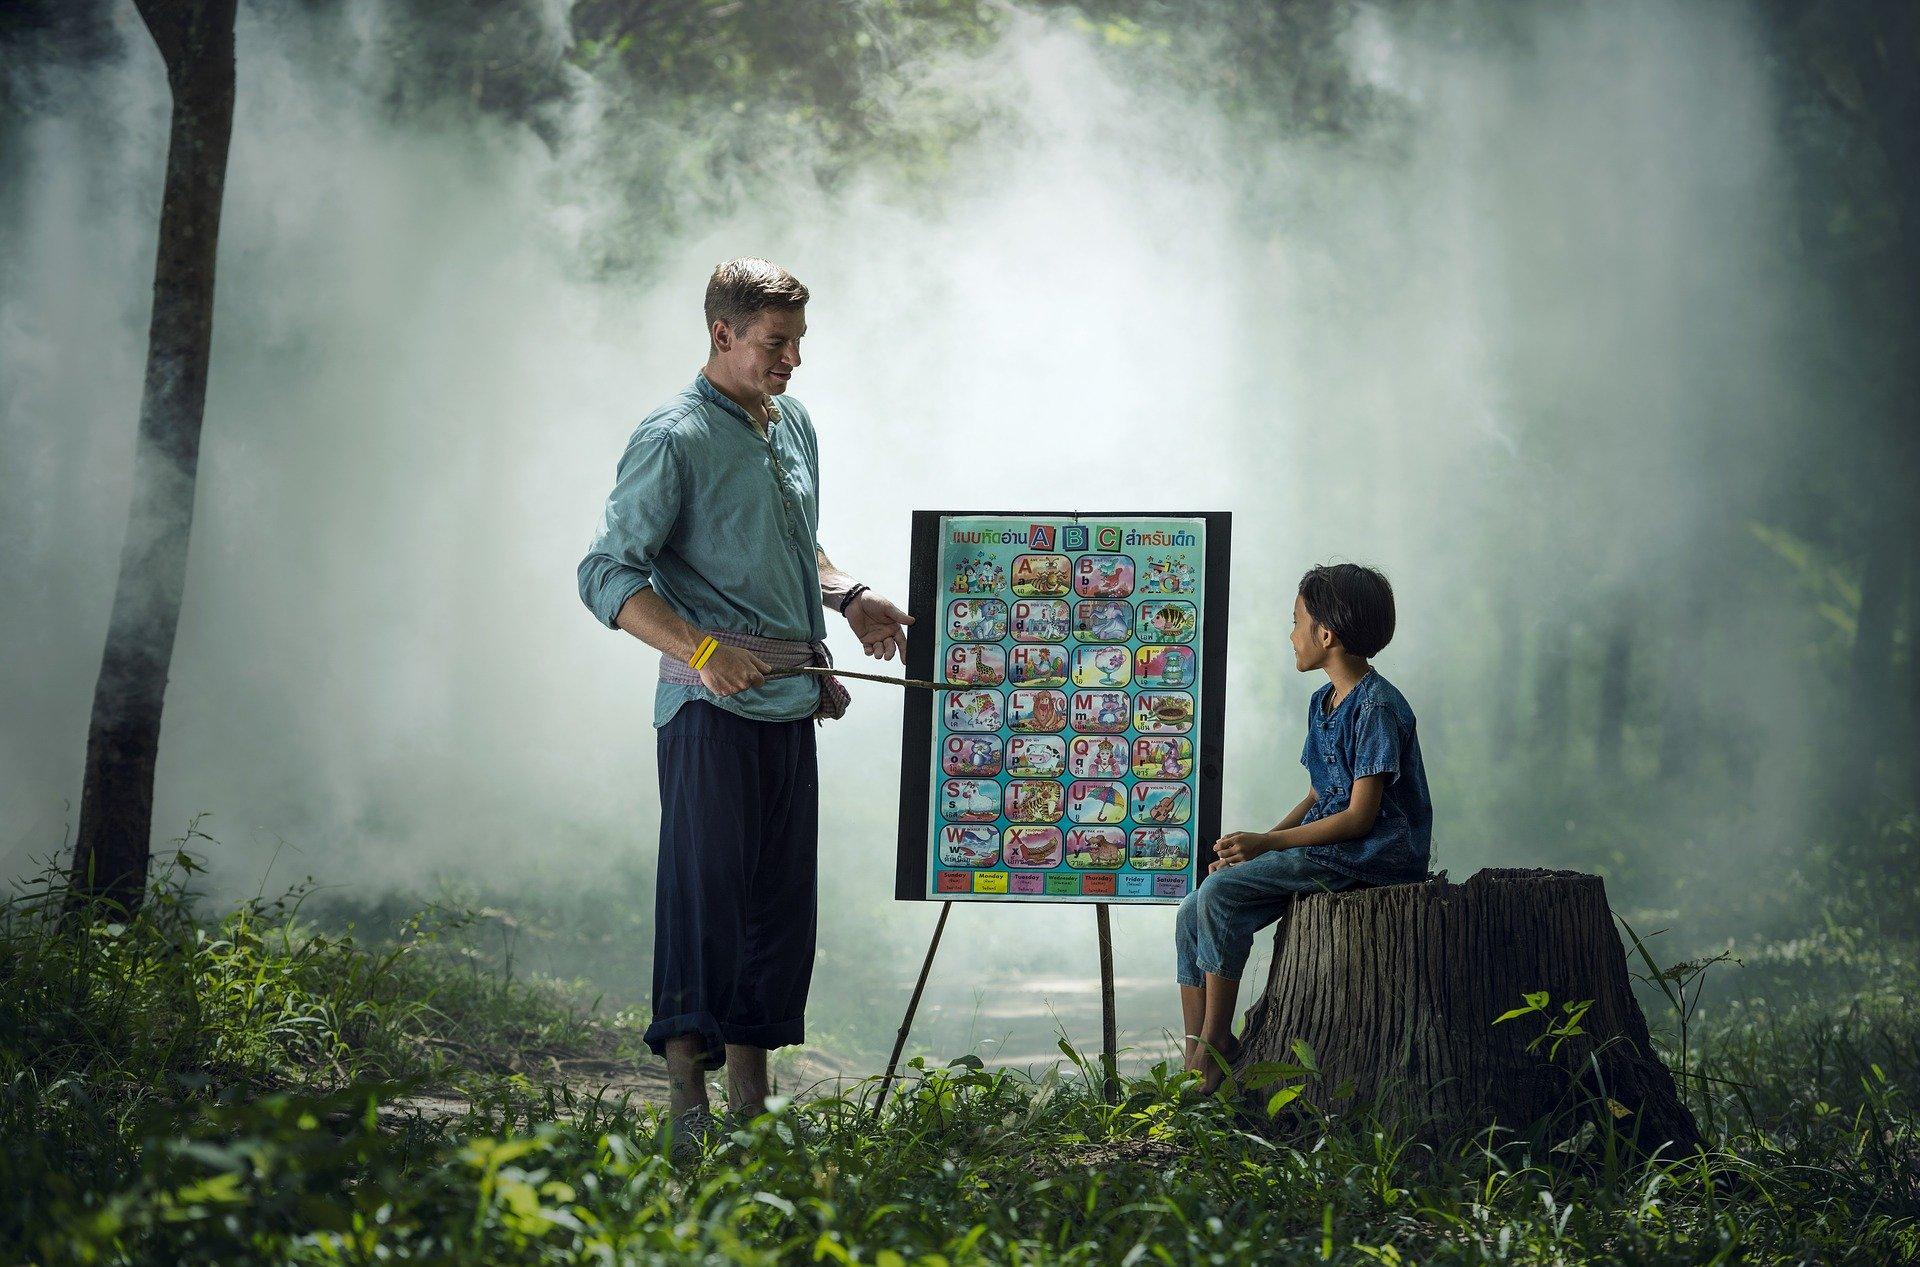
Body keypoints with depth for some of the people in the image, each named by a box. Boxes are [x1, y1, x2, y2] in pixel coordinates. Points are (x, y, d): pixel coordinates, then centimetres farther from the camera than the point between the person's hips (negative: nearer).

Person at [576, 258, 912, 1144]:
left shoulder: (795, 426, 16)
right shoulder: (674, 439, -9)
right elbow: (606, 575, -12)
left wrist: (847, 598, 11)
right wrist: (701, 648, -24)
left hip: (793, 703, 8)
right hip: (713, 705, -8)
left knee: (783, 896, 7)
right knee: (707, 888, -8)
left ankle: (751, 1095, 14)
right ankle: (686, 1095, -4)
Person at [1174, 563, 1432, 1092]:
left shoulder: (1376, 707, -14)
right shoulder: (1323, 703, 17)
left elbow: (1359, 816, -18)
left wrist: (1267, 843, -18)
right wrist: (1257, 844, 2)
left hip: (1373, 855, -9)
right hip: (1324, 849, 9)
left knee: (1221, 892, -22)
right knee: (1193, 912, -5)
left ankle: (1216, 1046, -14)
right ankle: (1194, 1066, -7)